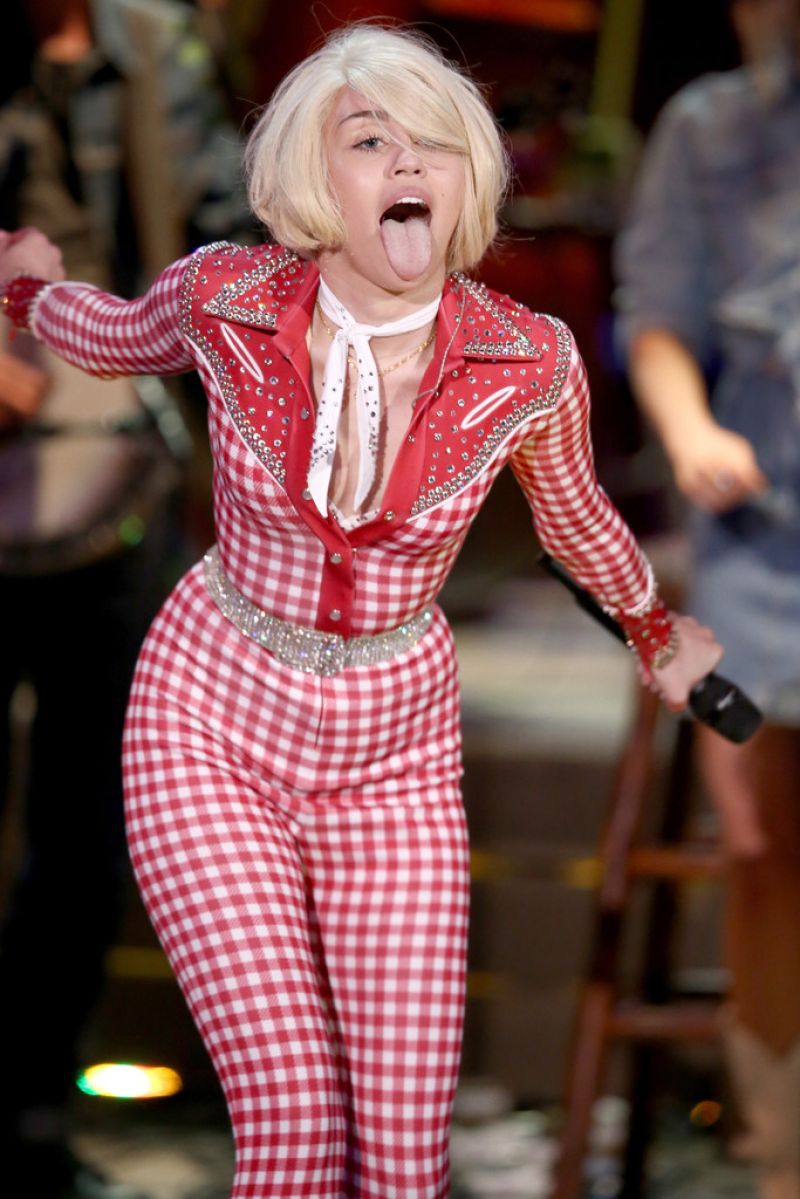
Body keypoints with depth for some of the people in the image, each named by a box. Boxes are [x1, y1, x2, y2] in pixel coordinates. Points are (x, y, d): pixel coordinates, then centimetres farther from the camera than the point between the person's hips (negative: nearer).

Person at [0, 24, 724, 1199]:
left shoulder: (530, 366, -13)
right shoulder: (223, 300, -14)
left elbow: (577, 514, 11)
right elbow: (116, 335, 13)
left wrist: (657, 631, 28)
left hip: (395, 749, 1)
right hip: (211, 723, -1)